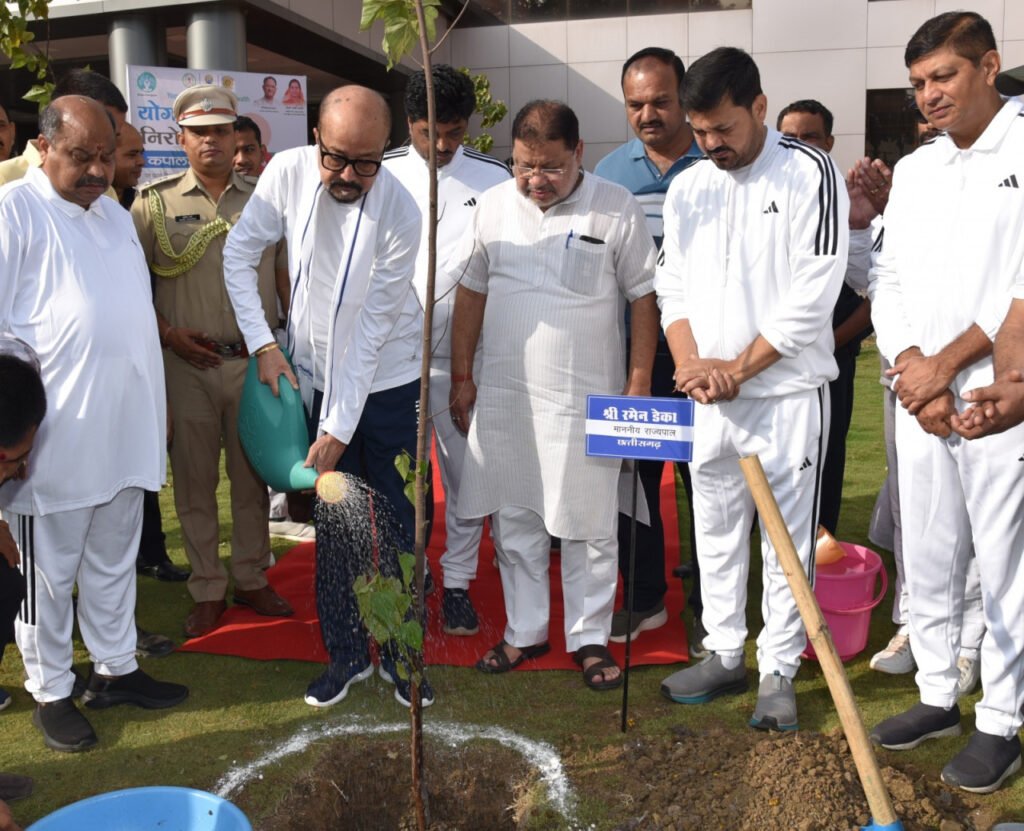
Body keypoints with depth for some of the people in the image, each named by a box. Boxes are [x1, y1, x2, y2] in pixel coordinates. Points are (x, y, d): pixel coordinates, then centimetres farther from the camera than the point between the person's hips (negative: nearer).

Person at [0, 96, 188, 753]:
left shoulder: (115, 213, 13)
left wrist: (158, 401, 20)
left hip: (125, 431, 7)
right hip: (54, 439, -6)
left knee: (114, 562, 17)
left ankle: (115, 669, 32)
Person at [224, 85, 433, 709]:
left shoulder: (401, 214, -21)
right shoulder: (288, 173, -14)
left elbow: (372, 329, -20)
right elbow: (240, 254, -2)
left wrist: (339, 430, -19)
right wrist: (263, 344, -10)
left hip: (383, 387, -2)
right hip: (311, 379, 3)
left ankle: (401, 652, 23)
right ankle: (347, 653, 26)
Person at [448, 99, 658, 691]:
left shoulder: (616, 209, -5)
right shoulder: (494, 206, 5)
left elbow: (643, 297, -1)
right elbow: (471, 292, 11)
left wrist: (639, 383, -4)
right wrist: (462, 375, 9)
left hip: (586, 397, -3)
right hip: (502, 393, 4)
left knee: (589, 526, 5)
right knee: (514, 520, 12)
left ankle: (590, 637, 21)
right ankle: (525, 631, 27)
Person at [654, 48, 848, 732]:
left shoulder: (811, 174, -7)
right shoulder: (686, 189, 9)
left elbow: (812, 296, -13)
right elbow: (673, 286, 10)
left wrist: (737, 369, -12)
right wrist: (689, 361, -7)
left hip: (788, 392, -5)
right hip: (710, 395, 5)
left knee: (788, 537, 3)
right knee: (716, 530, 13)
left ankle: (779, 671, 15)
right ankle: (724, 654, 27)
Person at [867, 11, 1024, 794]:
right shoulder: (913, 169, 14)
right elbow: (889, 277, 10)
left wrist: (945, 364, -12)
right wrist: (909, 366, -5)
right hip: (919, 398, 6)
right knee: (928, 560, 13)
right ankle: (938, 698, 29)